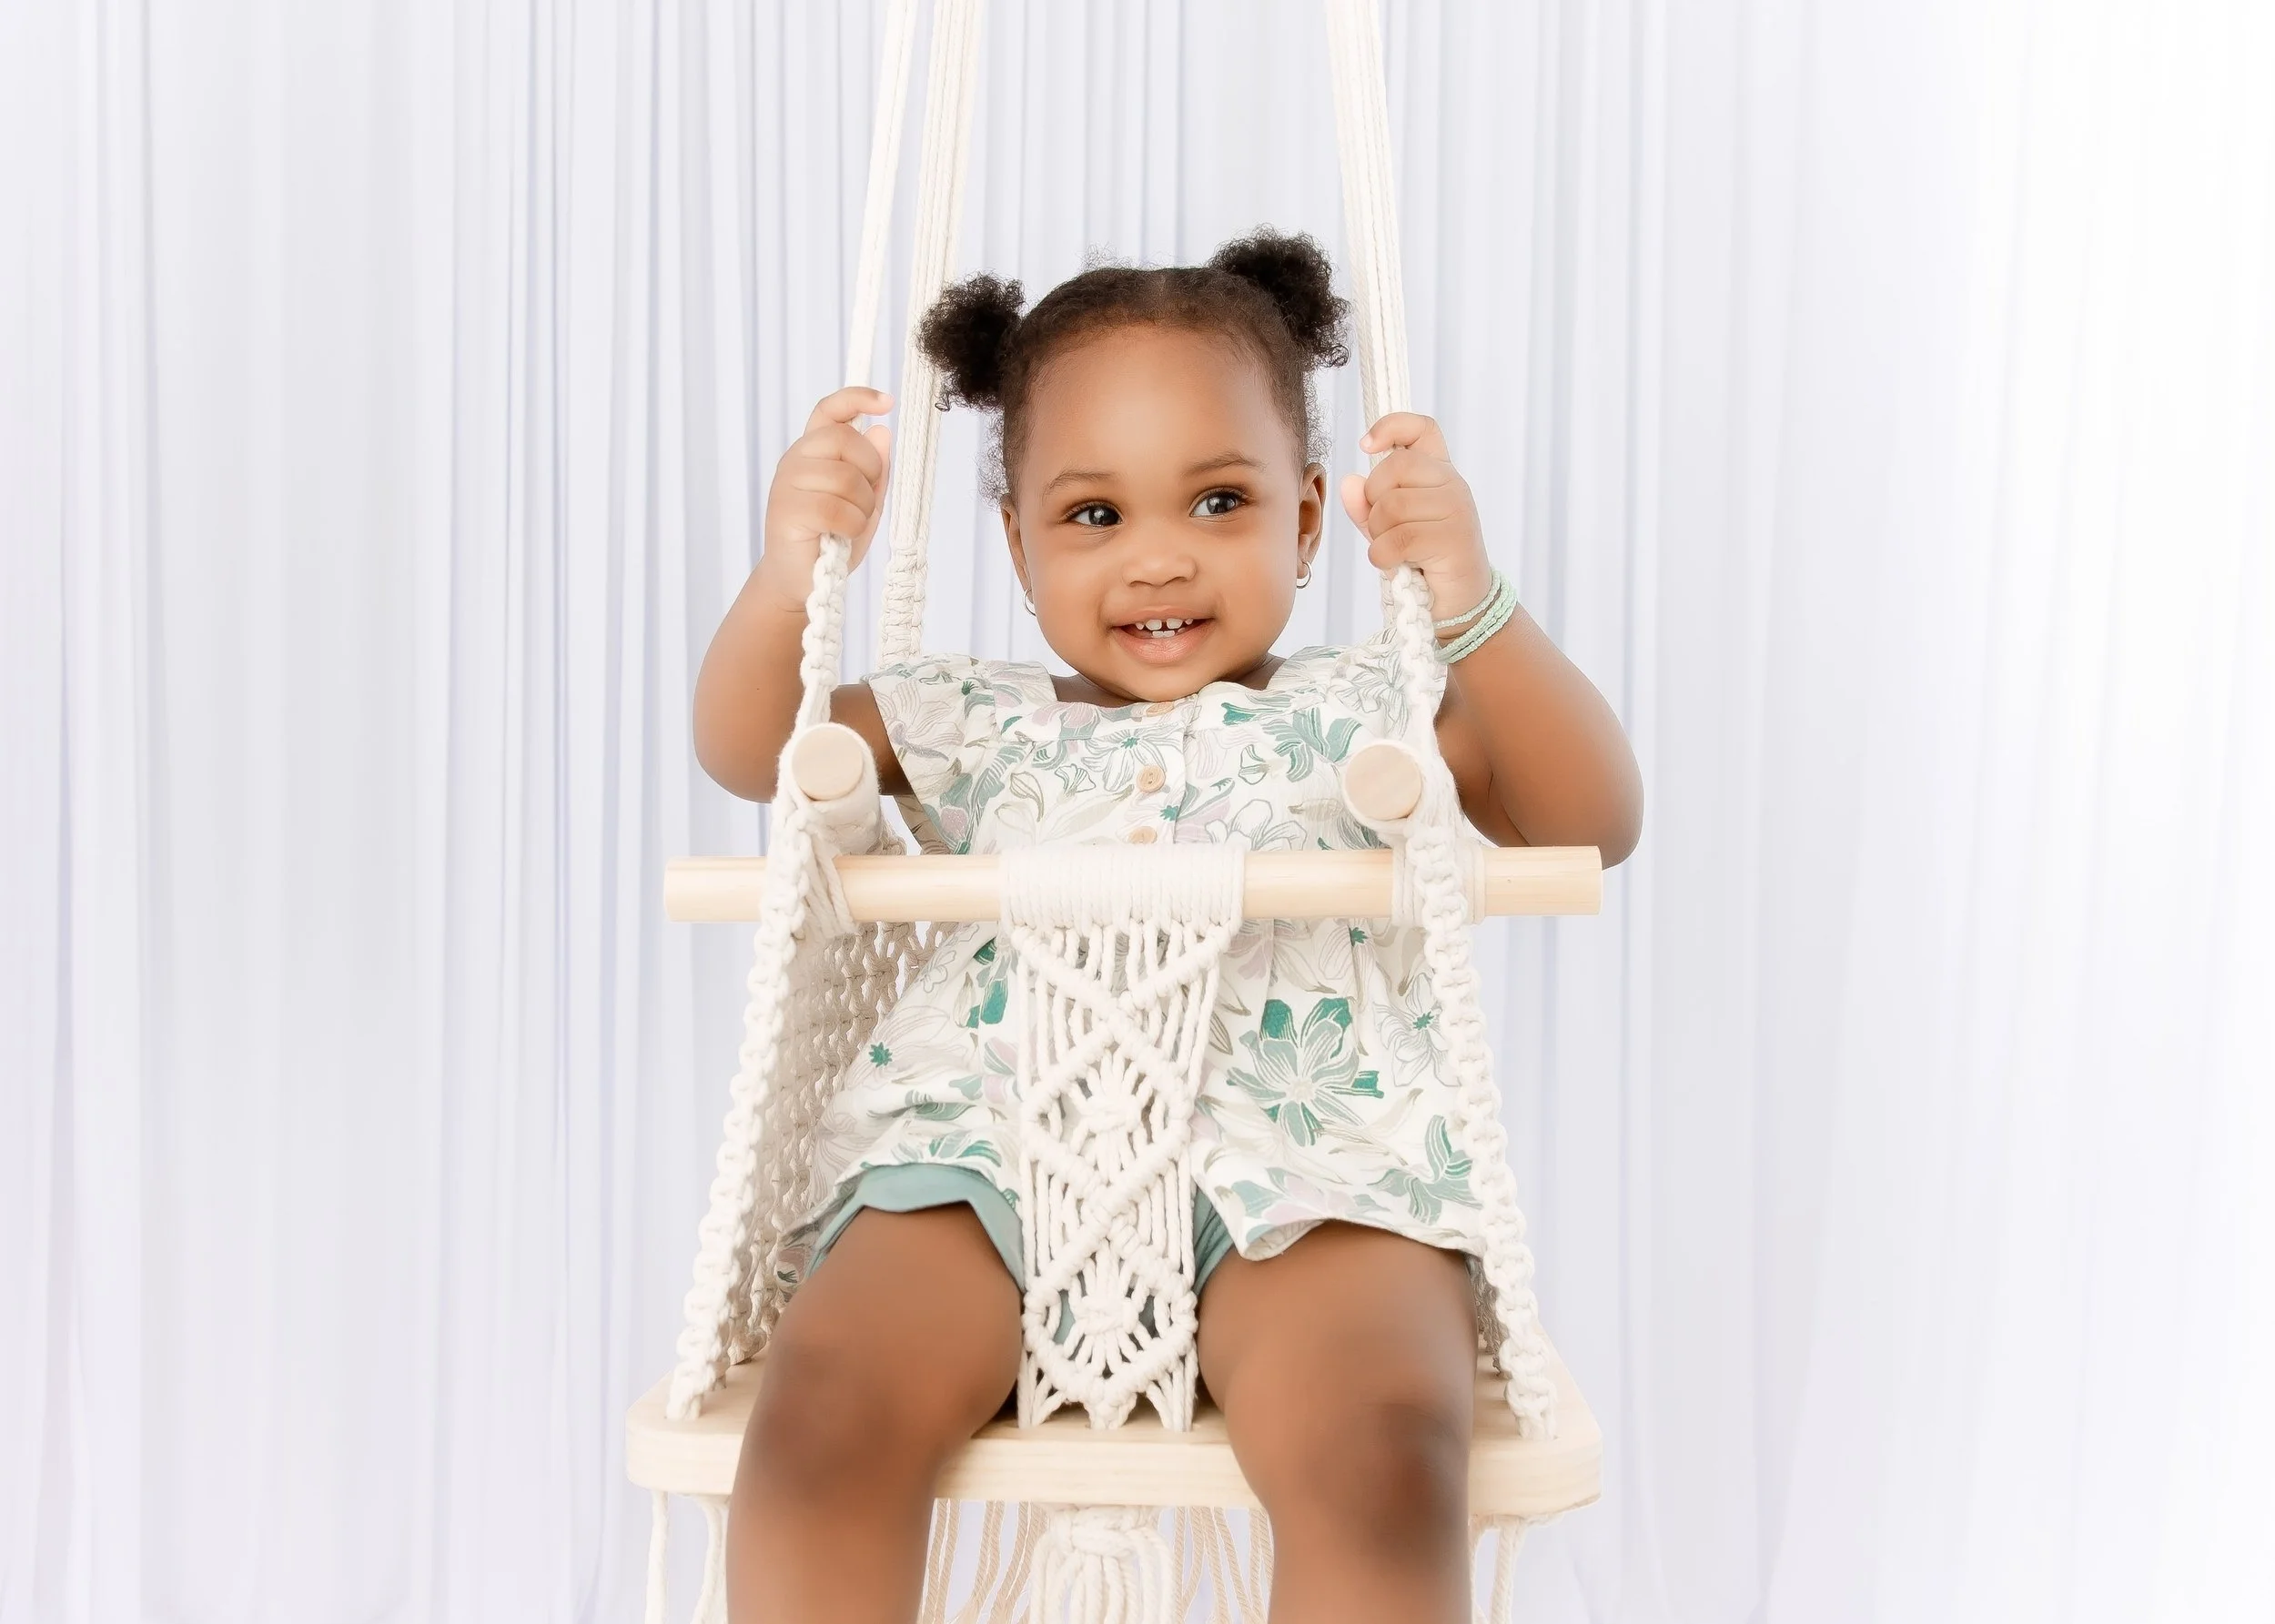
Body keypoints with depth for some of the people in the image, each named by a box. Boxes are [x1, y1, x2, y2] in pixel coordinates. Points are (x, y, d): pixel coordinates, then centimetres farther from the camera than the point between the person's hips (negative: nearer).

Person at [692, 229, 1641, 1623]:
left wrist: (1474, 608, -11)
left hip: (1301, 1172, -1)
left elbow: (1597, 822, 4)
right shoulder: (986, 725, 23)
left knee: (1385, 1456, -32)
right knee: (823, 1409, -28)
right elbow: (748, 746, 16)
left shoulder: (1358, 716, 17)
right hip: (991, 1160, 2)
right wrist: (790, 580, -5)